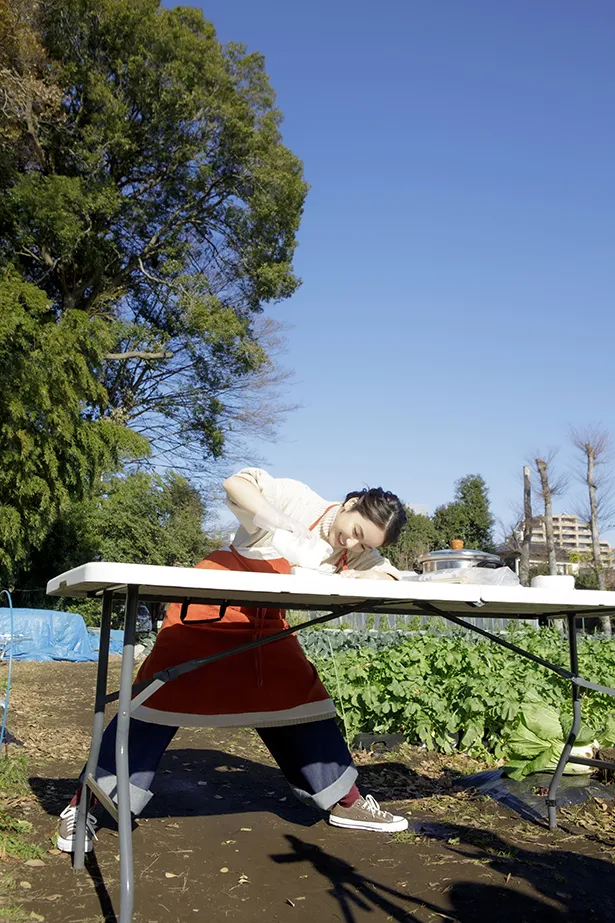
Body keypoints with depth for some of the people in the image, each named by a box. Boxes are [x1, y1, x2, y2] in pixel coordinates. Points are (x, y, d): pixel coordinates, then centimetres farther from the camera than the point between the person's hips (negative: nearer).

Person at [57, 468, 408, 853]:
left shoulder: (356, 554, -1)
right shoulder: (299, 499, -19)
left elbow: (392, 581, -6)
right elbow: (235, 484, -27)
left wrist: (364, 578, -27)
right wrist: (278, 524, -39)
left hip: (265, 625, 7)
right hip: (210, 607, -6)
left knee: (302, 697, 4)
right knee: (161, 696, -9)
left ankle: (344, 800, 18)